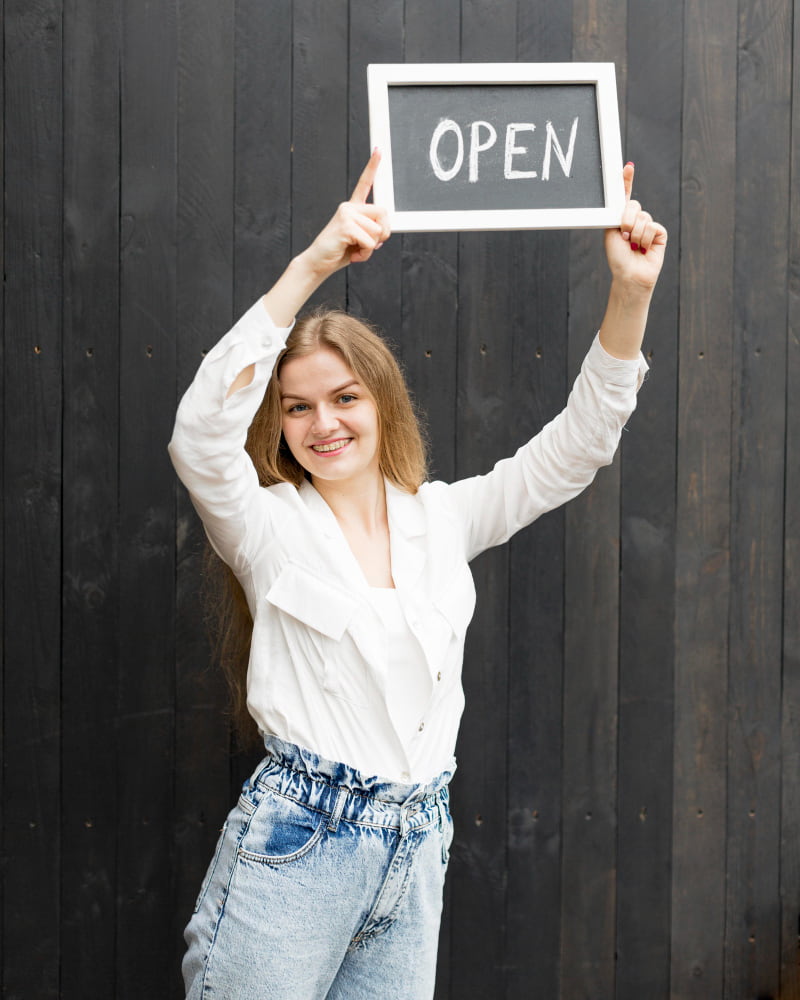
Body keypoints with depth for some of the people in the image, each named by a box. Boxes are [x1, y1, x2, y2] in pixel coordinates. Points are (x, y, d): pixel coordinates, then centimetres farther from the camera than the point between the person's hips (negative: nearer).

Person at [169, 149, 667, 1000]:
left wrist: (631, 295, -7)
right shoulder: (268, 525, -2)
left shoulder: (443, 520, 10)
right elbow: (202, 432, -21)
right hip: (293, 842, -4)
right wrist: (311, 267, -27)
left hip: (415, 852, 4)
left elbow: (575, 446, 6)